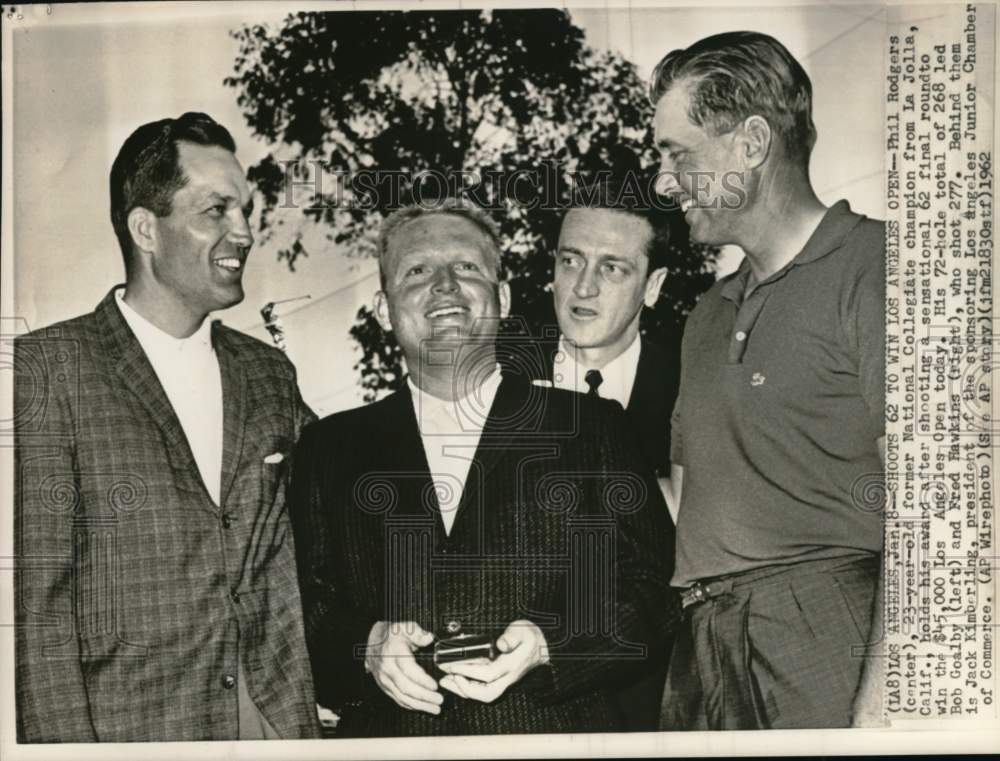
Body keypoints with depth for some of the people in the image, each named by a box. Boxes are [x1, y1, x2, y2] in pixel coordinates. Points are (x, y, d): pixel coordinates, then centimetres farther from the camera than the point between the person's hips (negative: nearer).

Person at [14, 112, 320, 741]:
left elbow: (296, 565, 11)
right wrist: (66, 741, -14)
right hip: (126, 729, -4)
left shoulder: (271, 373, 7)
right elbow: (37, 595, -10)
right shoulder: (47, 367, -8)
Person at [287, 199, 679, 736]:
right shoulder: (328, 448, 5)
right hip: (389, 736, 1)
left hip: (556, 738, -1)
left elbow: (651, 590, -3)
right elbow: (301, 604, 4)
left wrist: (548, 646, -17)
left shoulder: (593, 429, 0)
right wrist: (365, 647, -14)